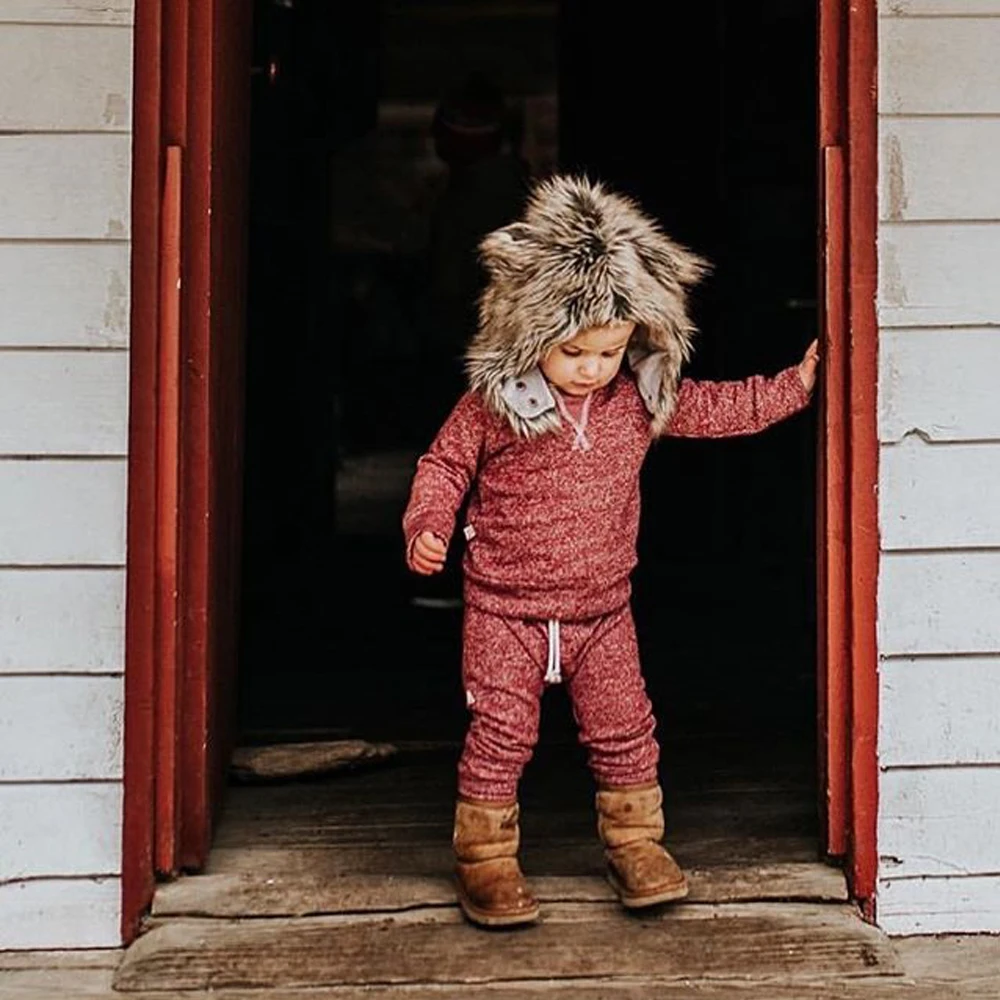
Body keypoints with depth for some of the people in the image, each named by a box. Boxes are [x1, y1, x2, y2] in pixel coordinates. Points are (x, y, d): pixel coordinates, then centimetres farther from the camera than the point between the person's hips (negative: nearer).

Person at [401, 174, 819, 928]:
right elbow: (445, 464, -2)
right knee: (501, 733, -1)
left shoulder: (643, 400, -1)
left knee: (623, 730, 10)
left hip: (602, 609, 3)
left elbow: (720, 409, 11)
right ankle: (485, 855, 14)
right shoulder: (492, 404, -12)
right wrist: (427, 526, -17)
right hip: (505, 609, -3)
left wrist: (797, 385, 9)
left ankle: (635, 841, 28)